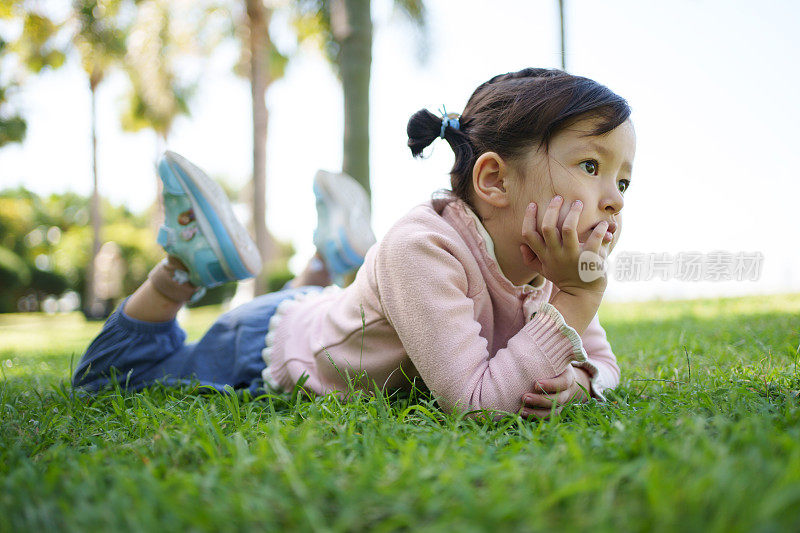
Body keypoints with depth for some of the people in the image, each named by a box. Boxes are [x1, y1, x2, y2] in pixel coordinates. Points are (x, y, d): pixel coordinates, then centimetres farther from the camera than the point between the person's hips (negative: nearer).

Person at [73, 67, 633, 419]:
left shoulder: (549, 265, -17)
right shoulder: (421, 247, -40)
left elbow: (602, 360, -6)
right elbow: (475, 402, -42)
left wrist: (573, 379, -30)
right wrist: (578, 296, -43)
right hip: (268, 345, -6)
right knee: (106, 378, 13)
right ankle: (188, 260, 13)